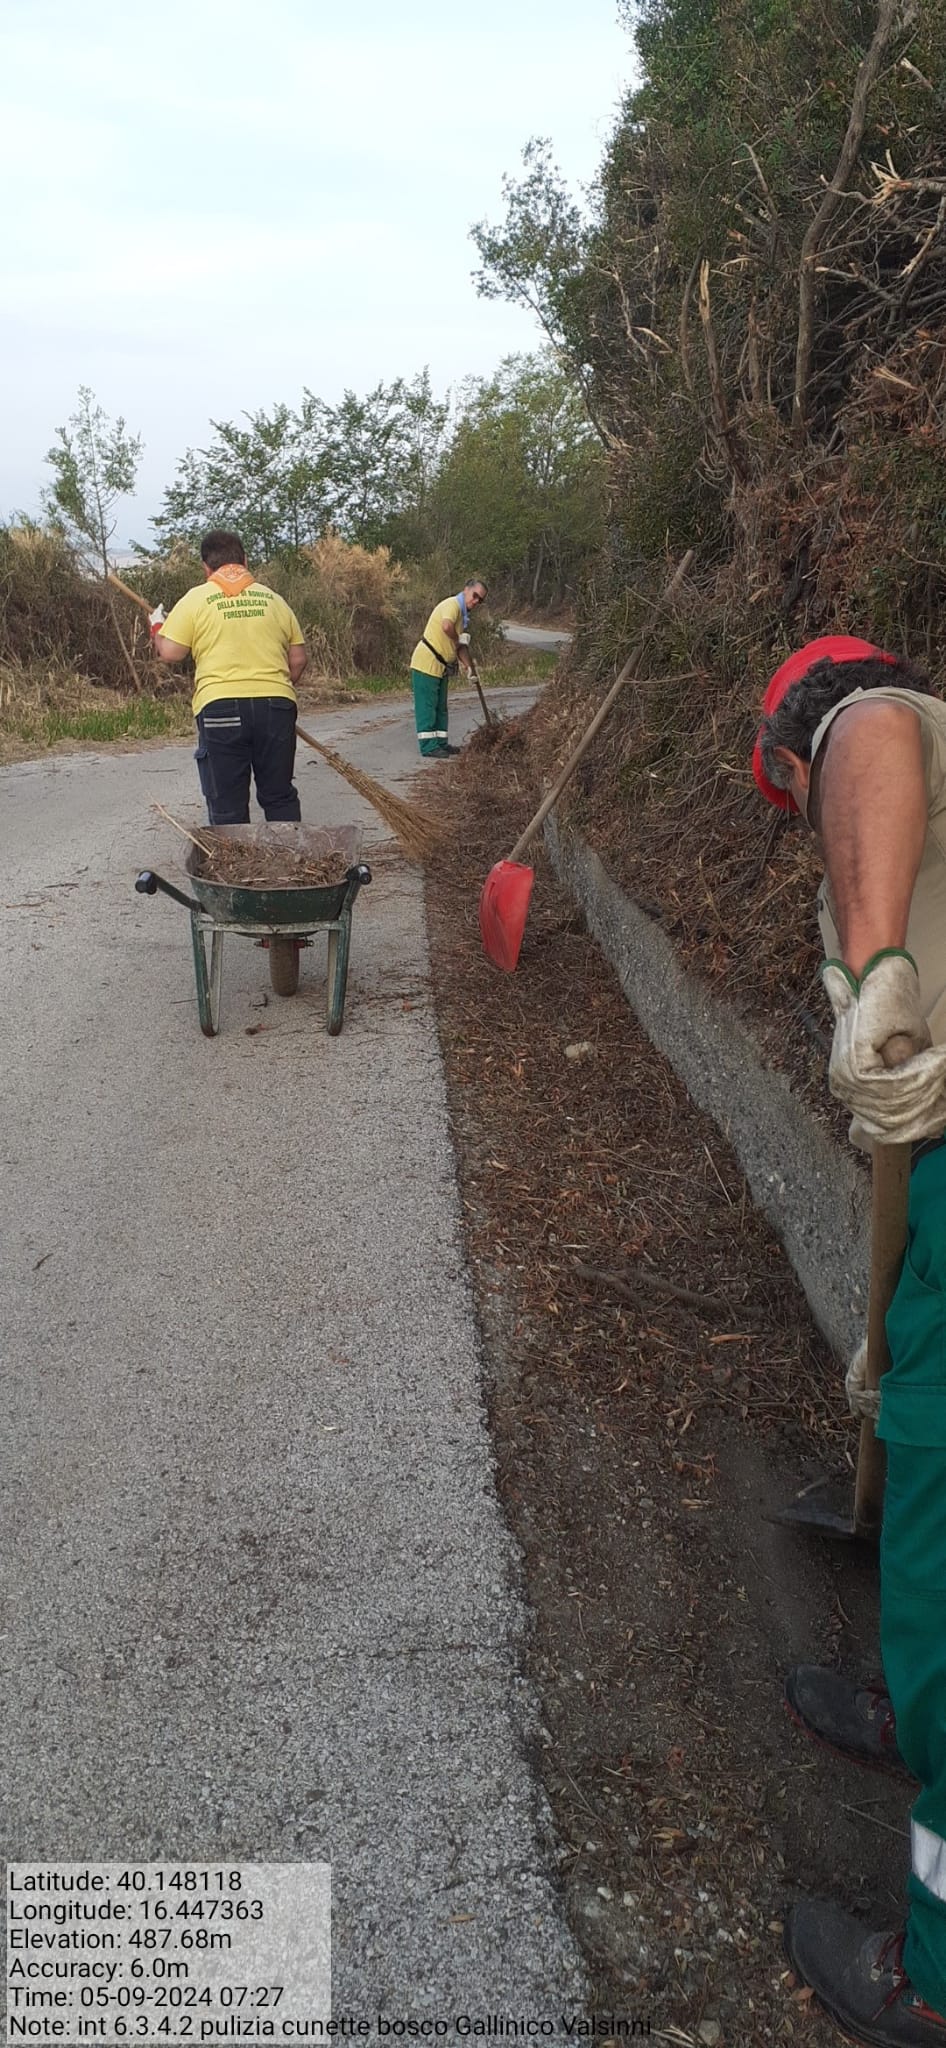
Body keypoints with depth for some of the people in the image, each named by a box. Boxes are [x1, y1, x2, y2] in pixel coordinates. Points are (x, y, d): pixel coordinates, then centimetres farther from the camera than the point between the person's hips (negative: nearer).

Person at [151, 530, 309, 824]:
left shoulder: (196, 598, 2)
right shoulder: (273, 599, 12)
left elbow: (168, 652, -2)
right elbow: (299, 659, 13)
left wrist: (157, 628, 19)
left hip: (220, 708, -3)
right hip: (276, 706, 3)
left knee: (227, 807, 4)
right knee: (280, 798, 14)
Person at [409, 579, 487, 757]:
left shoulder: (464, 615, 15)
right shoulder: (453, 605, -16)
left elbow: (461, 645, 18)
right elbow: (446, 626, -37)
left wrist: (467, 666, 5)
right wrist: (457, 639, -17)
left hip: (441, 667, 10)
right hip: (426, 664, -10)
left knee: (440, 707, 14)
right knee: (427, 706, -6)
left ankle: (440, 743, 21)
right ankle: (428, 747, -6)